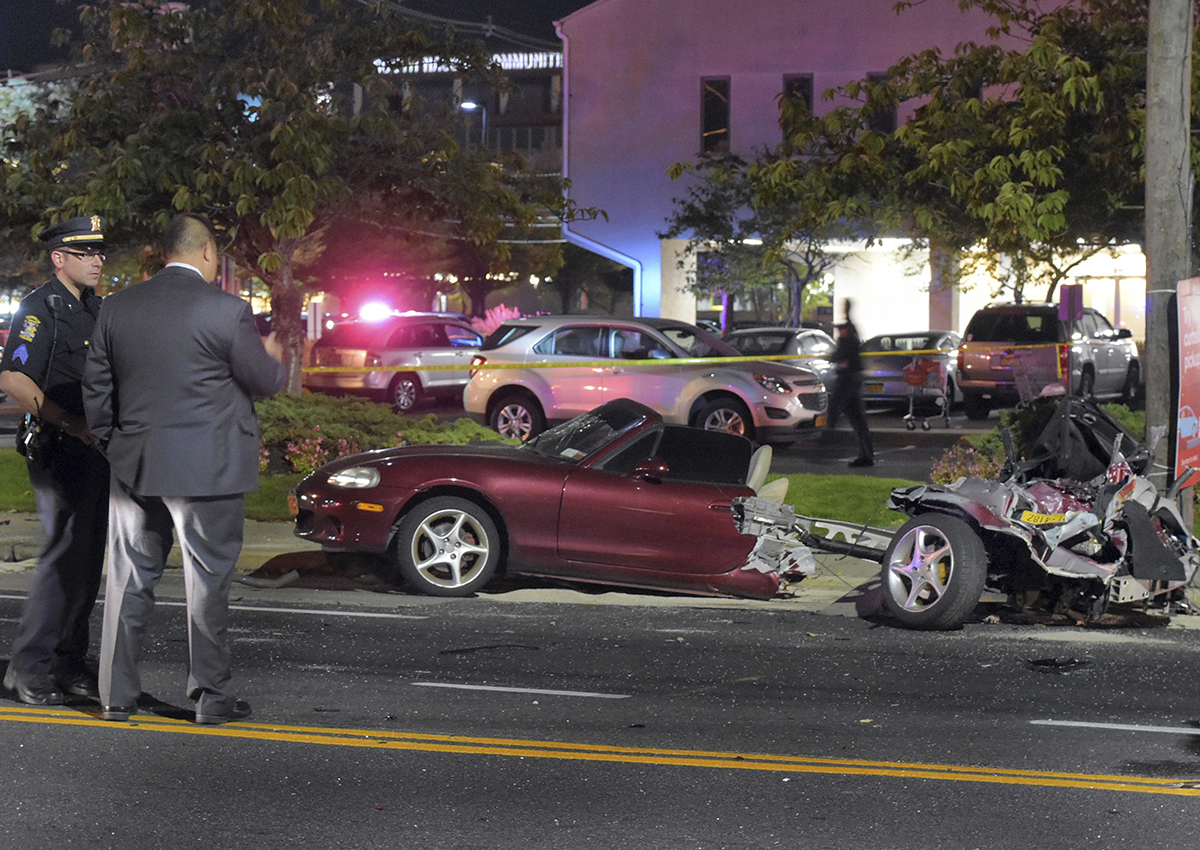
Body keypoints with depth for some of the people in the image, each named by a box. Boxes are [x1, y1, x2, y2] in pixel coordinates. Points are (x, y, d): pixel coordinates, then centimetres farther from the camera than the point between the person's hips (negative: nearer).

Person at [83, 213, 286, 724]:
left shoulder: (117, 307, 3)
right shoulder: (226, 310, -12)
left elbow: (96, 388, 8)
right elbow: (264, 381, -3)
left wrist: (111, 444, 20)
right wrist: (273, 358, 18)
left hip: (134, 469, 4)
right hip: (208, 470, -4)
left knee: (129, 582, 12)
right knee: (208, 584, 6)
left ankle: (116, 695, 16)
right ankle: (211, 696, 11)